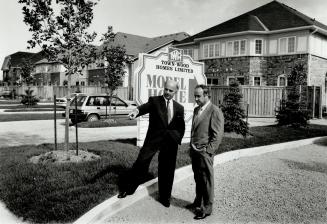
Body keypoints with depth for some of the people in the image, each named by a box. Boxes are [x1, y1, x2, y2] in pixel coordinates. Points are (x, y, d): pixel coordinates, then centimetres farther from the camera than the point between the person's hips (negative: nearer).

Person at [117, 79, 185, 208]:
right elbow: (146, 107, -22)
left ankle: (164, 197, 27)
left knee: (167, 171, 10)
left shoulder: (179, 108, 11)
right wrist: (137, 111, -43)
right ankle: (127, 188, 7)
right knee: (141, 162, -11)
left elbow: (181, 127, 16)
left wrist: (177, 140, 2)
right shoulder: (154, 101, 0)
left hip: (170, 142, 3)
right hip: (153, 139, -2)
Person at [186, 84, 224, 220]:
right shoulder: (196, 110, 14)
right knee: (198, 179, 19)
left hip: (204, 152, -7)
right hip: (194, 151, 7)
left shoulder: (215, 111, -11)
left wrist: (207, 150, -15)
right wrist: (191, 147, 16)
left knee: (206, 181, 4)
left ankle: (207, 208, 17)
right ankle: (198, 202, 35)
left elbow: (217, 135, -14)